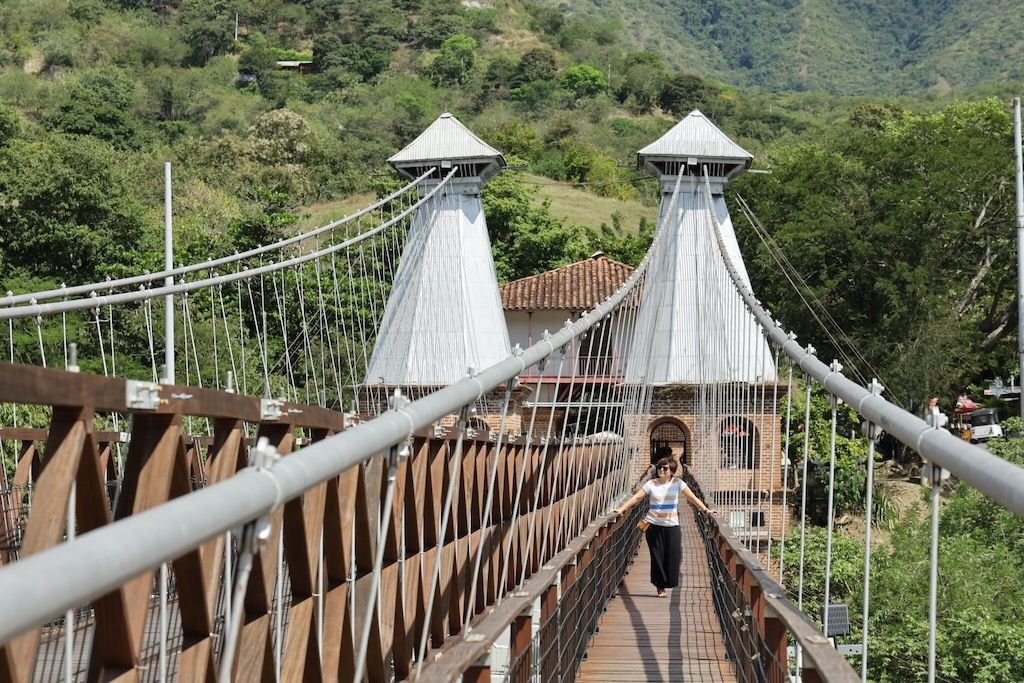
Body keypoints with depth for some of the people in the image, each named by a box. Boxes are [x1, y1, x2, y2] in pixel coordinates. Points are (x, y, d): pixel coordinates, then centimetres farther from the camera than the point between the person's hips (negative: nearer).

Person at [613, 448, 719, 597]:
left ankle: (669, 583, 15)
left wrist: (706, 510, -9)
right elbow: (636, 497, -2)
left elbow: (692, 497, -1)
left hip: (672, 525, 0)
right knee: (657, 556, 2)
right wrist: (622, 508, -12)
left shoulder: (677, 483, 1)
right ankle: (660, 587, 11)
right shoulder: (651, 484, 0)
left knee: (673, 555, -3)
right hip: (654, 525, 0)